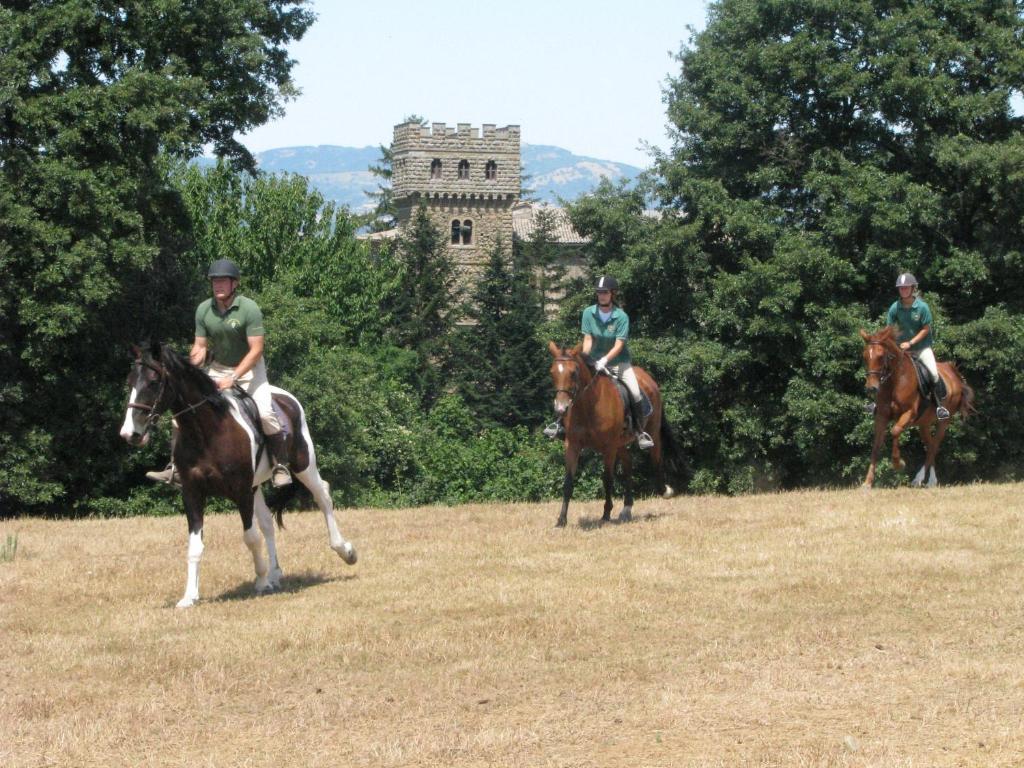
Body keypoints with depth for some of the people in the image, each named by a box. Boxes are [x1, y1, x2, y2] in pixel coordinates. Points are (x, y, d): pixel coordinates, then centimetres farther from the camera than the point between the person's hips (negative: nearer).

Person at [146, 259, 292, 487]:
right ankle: (175, 469, 1)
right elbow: (200, 347, 0)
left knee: (264, 413, -26)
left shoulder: (249, 309, -20)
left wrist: (233, 378, -28)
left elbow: (256, 350, -21)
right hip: (217, 368, 5)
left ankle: (280, 466, -13)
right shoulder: (204, 310, -6)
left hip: (248, 368, -5)